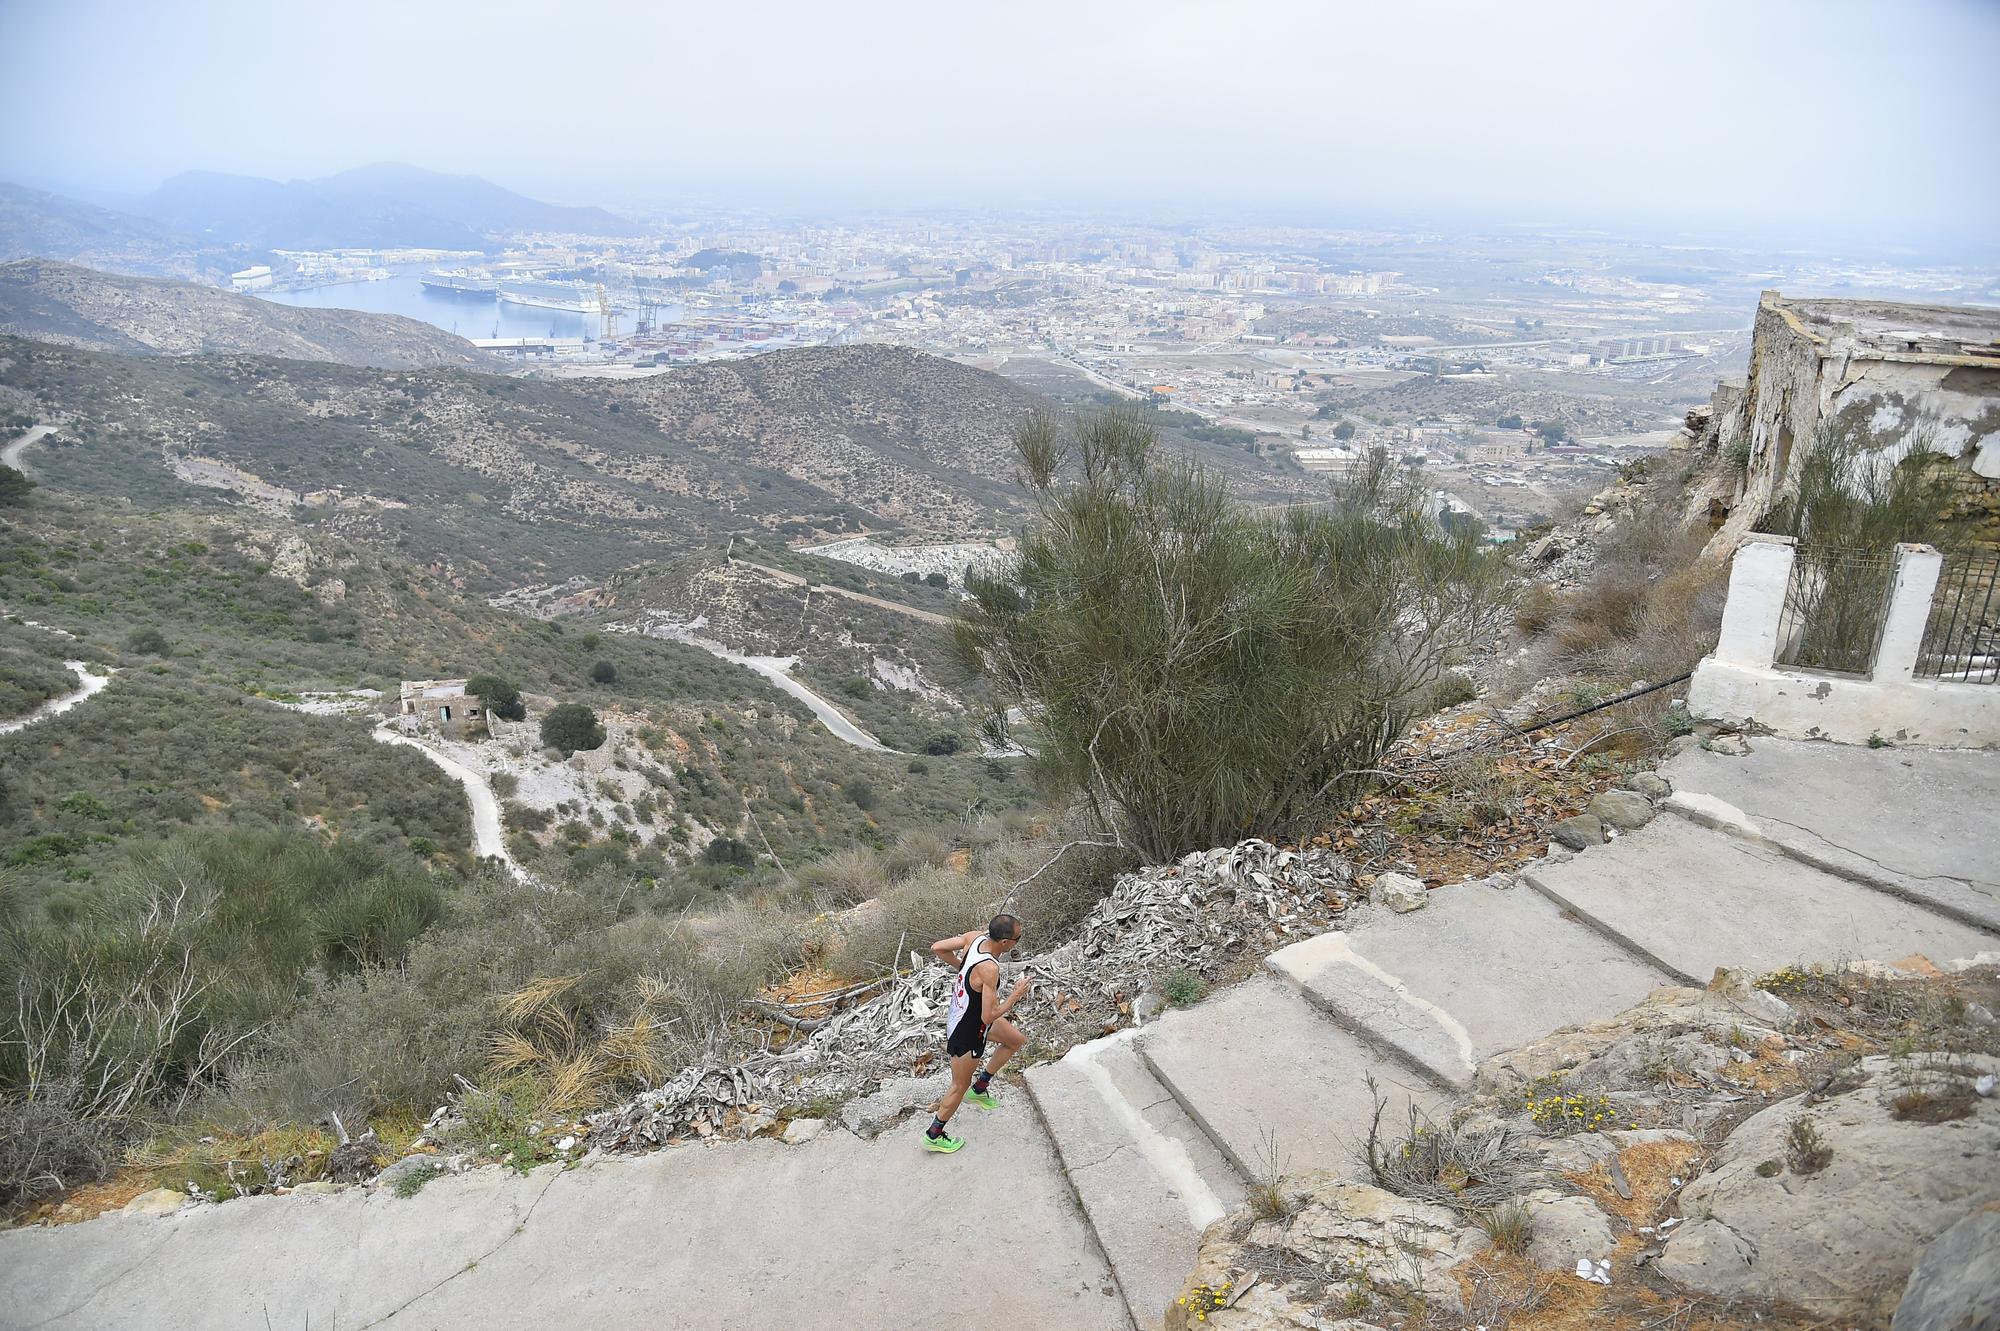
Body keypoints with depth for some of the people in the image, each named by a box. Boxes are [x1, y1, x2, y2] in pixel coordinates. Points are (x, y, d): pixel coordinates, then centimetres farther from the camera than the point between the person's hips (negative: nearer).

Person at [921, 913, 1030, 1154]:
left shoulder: (975, 938, -16)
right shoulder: (988, 969, -38)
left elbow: (937, 948, -5)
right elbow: (989, 1016, -33)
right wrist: (1016, 995, -21)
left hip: (960, 1012, 8)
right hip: (966, 1031, -8)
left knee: (1017, 1040, 23)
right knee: (960, 1087, 14)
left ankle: (979, 1088, 35)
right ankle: (933, 1136, 35)